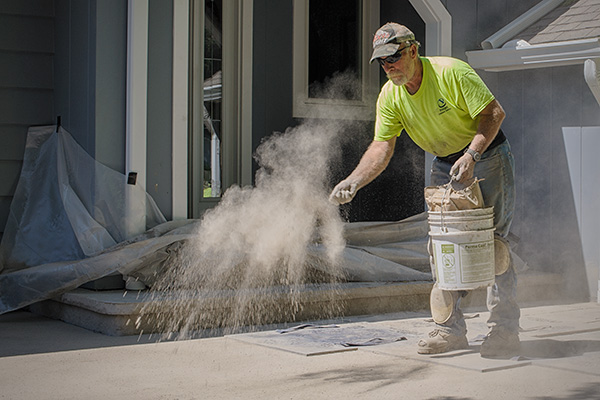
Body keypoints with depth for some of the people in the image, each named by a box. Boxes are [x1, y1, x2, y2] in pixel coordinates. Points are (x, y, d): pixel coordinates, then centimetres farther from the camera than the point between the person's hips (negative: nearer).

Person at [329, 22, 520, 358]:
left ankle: (505, 331, -4)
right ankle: (451, 329, 10)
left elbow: (494, 112, -21)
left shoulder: (451, 72, -23)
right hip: (445, 165, 6)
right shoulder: (389, 97, -7)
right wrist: (353, 182, -28)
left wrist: (471, 155, -32)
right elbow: (382, 146, -12)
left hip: (488, 156, -6)